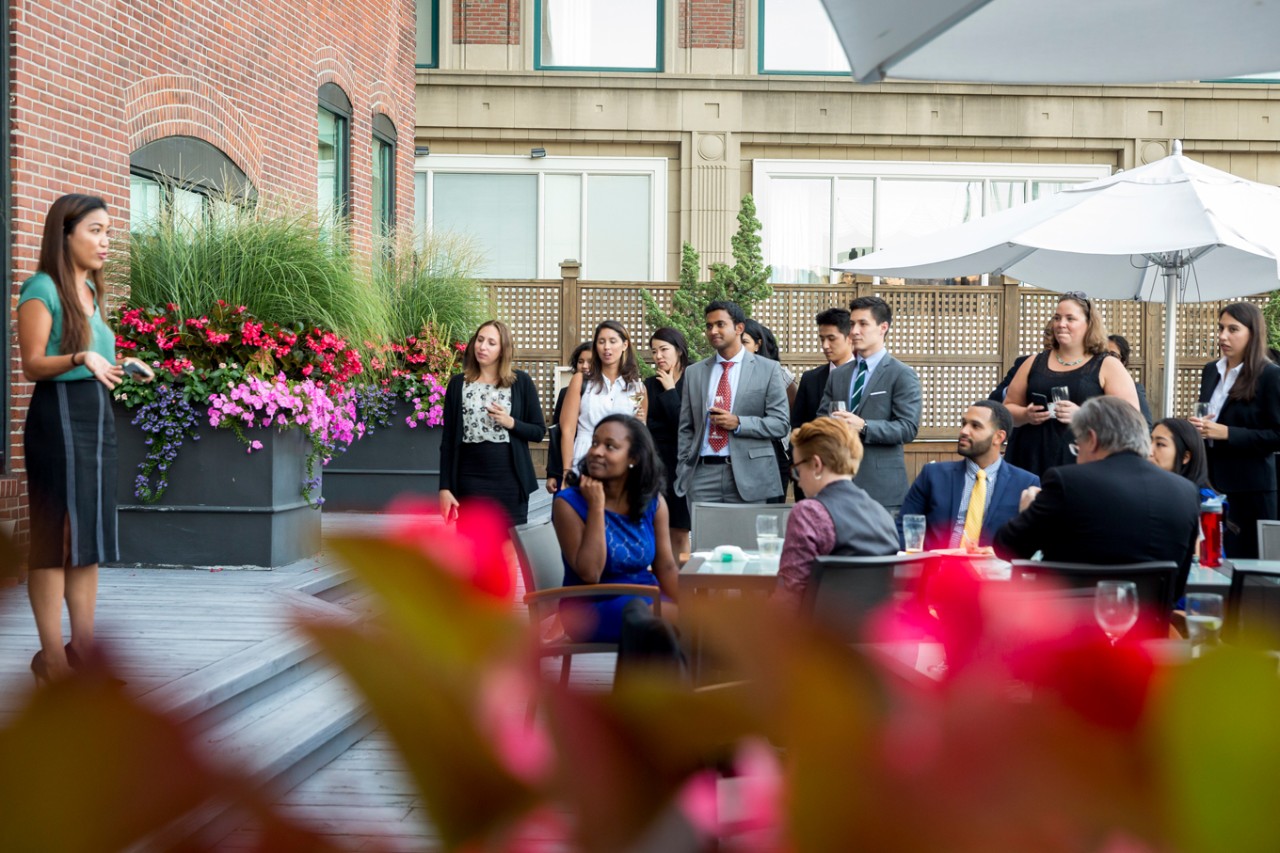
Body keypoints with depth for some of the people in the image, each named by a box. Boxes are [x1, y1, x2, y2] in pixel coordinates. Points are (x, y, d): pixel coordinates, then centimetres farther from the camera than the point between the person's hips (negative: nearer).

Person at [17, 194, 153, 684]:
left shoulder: (91, 291, 15)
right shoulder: (42, 289, -8)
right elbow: (32, 365, -14)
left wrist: (124, 367, 6)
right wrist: (81, 359, -29)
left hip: (98, 413, 8)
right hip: (58, 415, -8)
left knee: (90, 534, 8)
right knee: (56, 536, -6)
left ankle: (83, 646, 13)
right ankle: (52, 655, -1)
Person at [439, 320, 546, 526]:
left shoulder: (521, 382, 2)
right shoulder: (458, 384, 5)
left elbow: (539, 431, 5)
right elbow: (447, 440, 5)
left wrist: (511, 423, -13)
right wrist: (445, 487, -1)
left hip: (510, 481, 0)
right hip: (470, 482, 1)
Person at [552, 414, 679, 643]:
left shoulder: (653, 502, 4)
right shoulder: (569, 503, -9)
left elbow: (666, 568, 3)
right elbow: (590, 574, -18)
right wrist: (596, 506, -18)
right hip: (591, 609, -5)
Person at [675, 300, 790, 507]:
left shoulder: (768, 369, 4)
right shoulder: (694, 372, 13)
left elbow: (780, 424, -1)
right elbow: (686, 429, 14)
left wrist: (738, 423, -13)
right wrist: (683, 473, 5)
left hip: (748, 475, -2)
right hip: (703, 473, 2)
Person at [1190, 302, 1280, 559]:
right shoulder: (1211, 371, 11)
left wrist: (1227, 433, -18)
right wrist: (1198, 427, 0)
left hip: (1251, 487, -6)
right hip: (1212, 480, 6)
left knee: (1245, 559, -2)